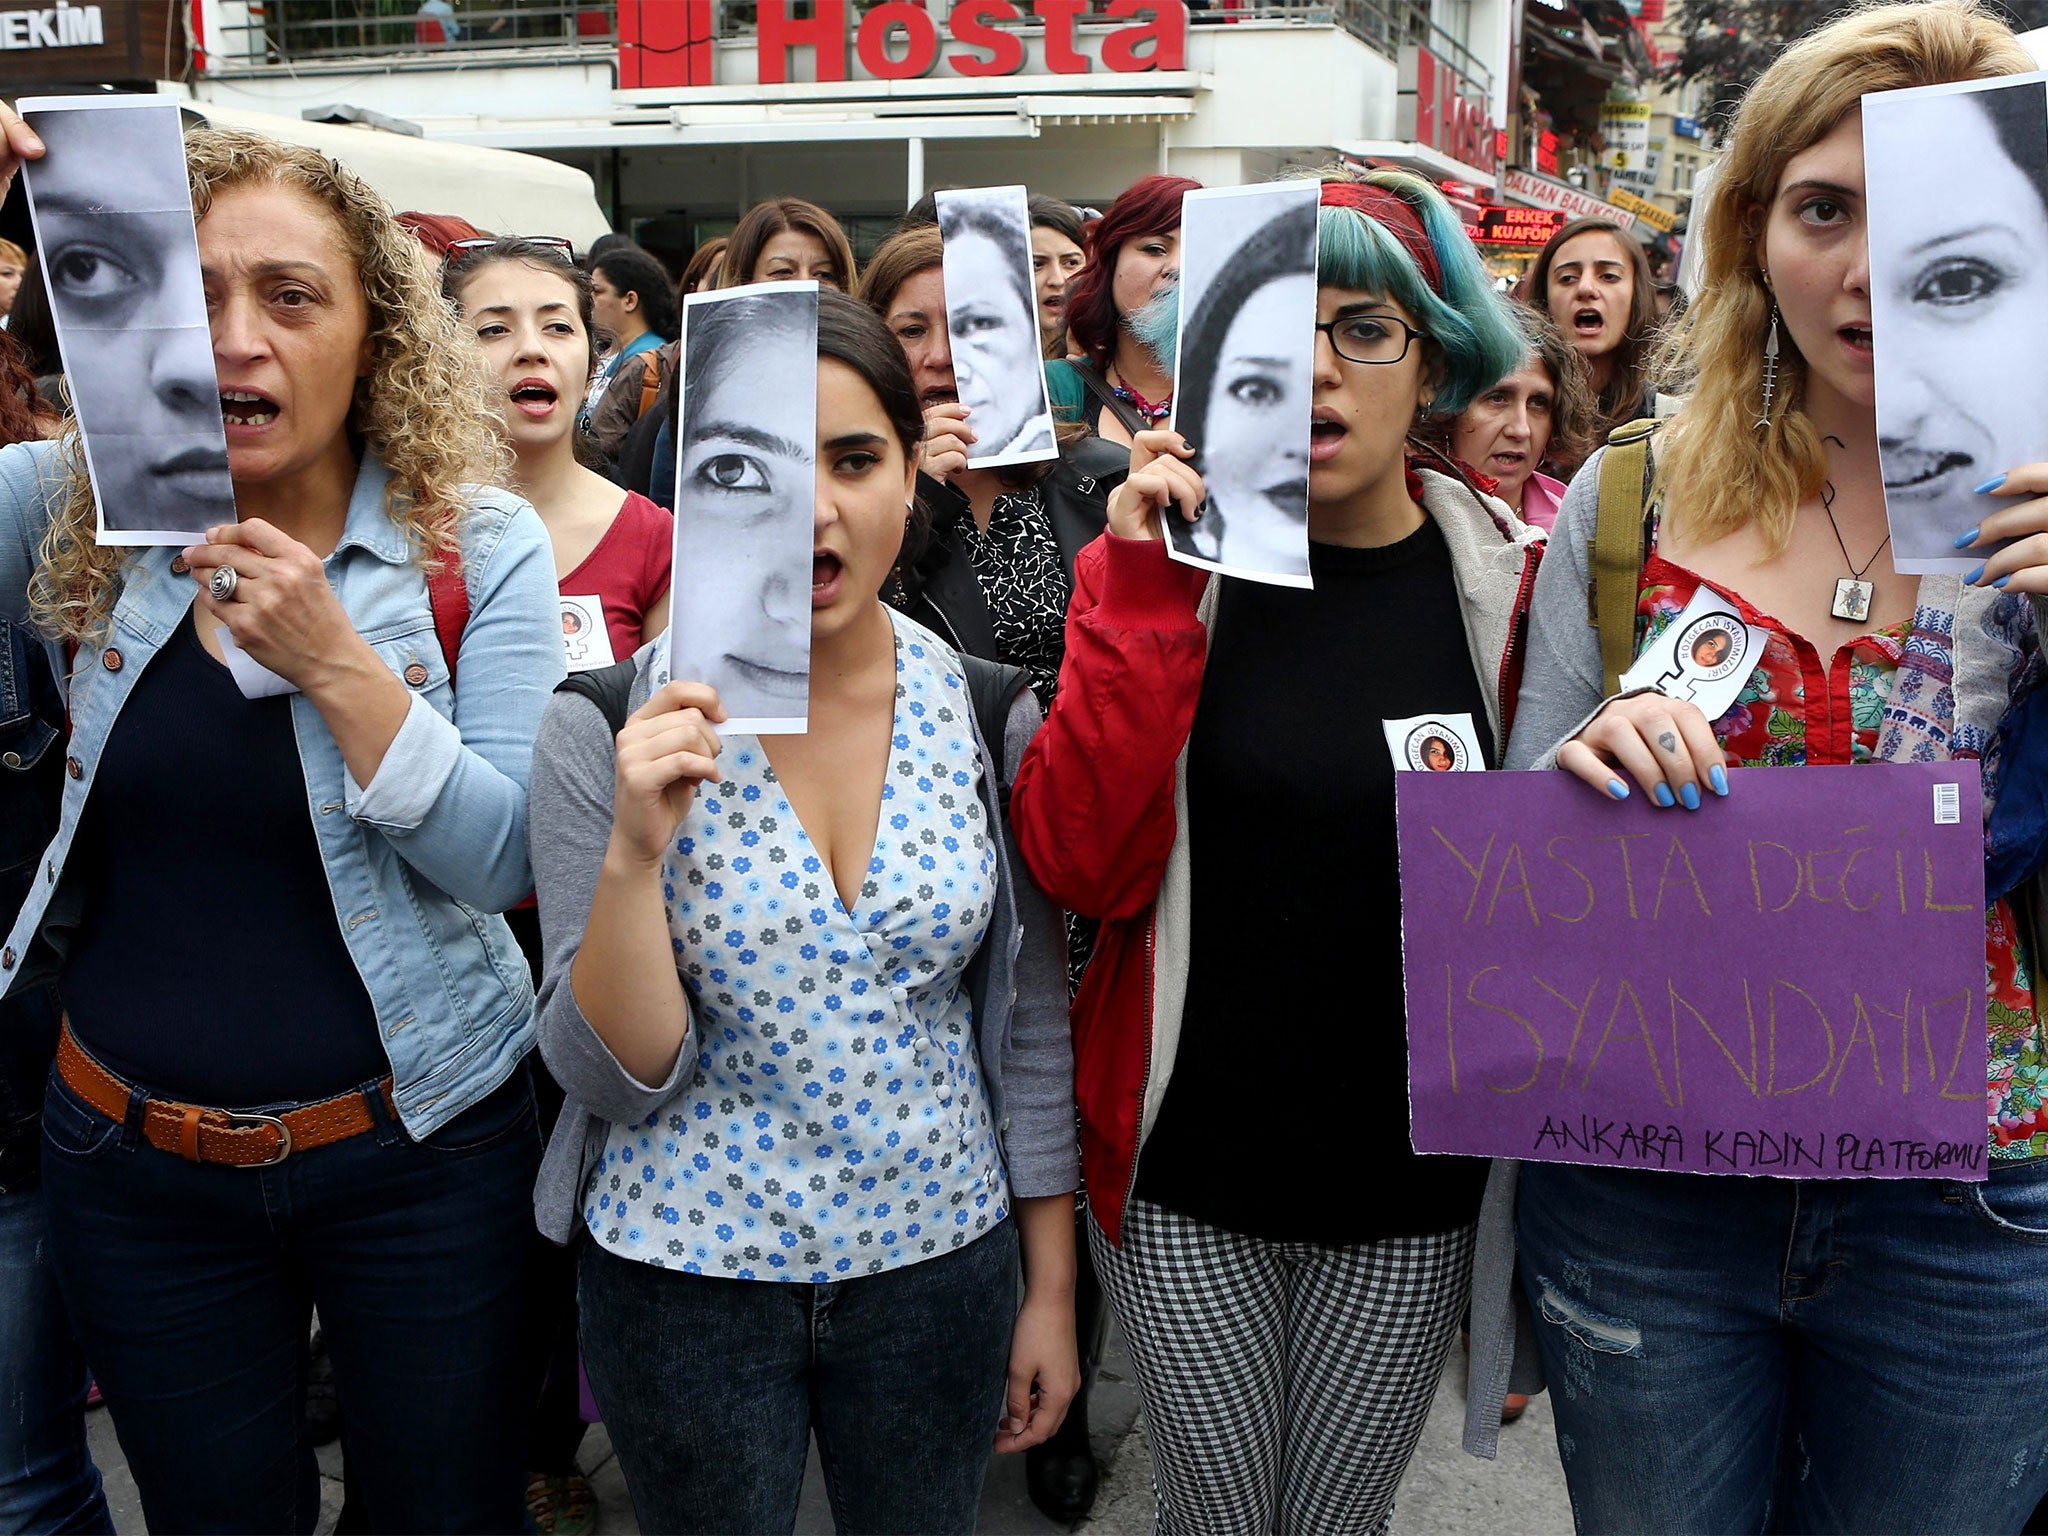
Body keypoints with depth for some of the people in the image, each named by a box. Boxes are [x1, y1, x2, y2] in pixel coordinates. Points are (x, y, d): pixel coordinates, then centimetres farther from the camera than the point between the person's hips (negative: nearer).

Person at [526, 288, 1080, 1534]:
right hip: (689, 1275, -1)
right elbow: (613, 1075, -13)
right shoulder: (609, 726, -13)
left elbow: (1032, 1018, 1)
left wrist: (1052, 1286, 4)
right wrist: (636, 850, -28)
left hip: (940, 1259, 2)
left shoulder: (990, 708, -7)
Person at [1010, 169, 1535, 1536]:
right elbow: (1078, 863, -15)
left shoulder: (1508, 582, -4)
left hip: (1413, 1181, 0)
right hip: (1186, 1173, 0)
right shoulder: (1167, 556, -5)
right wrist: (1143, 589, -20)